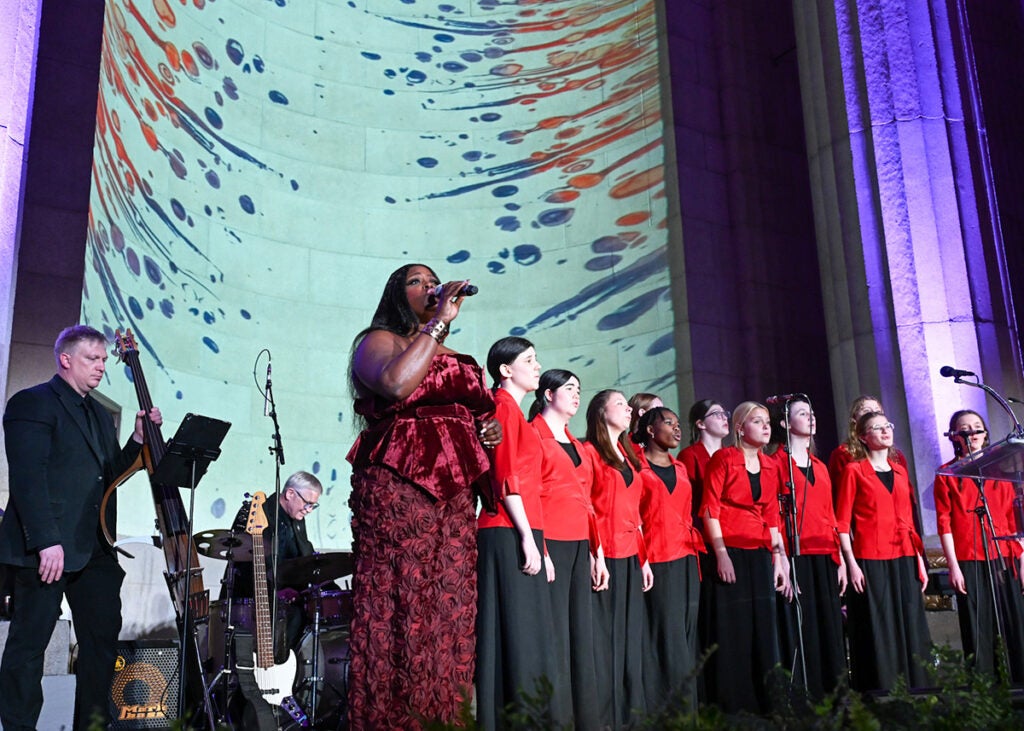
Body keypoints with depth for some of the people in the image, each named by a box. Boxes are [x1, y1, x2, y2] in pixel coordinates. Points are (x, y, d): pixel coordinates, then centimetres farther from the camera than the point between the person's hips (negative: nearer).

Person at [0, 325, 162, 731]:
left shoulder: (100, 415, 21)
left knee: (103, 640, 6)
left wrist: (139, 438, 5)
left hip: (94, 548, 8)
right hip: (47, 548, -8)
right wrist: (47, 541, -22)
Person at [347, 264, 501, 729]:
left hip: (455, 495, 7)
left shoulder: (452, 358, 25)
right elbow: (397, 385, -19)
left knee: (450, 612, 4)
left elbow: (472, 415, 33)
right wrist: (439, 321, -12)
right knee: (399, 609, -10)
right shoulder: (379, 340, 4)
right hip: (397, 487, -7)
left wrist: (490, 429, 9)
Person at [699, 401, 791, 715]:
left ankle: (763, 702, 16)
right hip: (728, 553, -6)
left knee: (763, 627, 7)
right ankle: (729, 706, 4)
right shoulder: (723, 458, -4)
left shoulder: (770, 466, 13)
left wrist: (779, 557, 7)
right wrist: (721, 554, -16)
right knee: (731, 631, -3)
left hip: (759, 554, 6)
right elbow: (710, 508, -9)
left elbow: (772, 516, 14)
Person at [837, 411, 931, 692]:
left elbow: (909, 520, 17)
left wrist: (920, 560, 10)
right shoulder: (854, 470, 0)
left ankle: (915, 686, 14)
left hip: (905, 562, 5)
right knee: (878, 633, -4)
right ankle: (880, 685, 3)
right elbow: (842, 521, -4)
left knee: (911, 629, 6)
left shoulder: (900, 471, 16)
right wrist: (851, 563, -12)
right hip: (871, 561, -5)